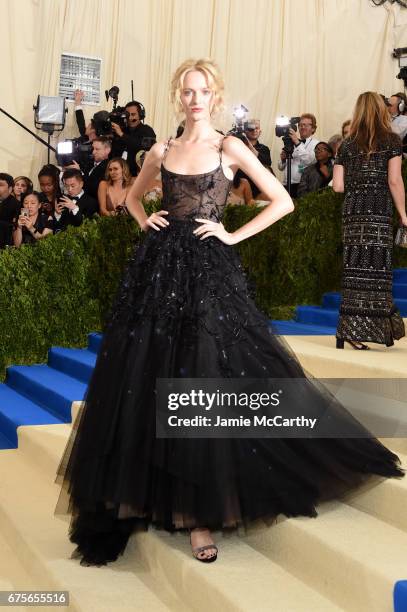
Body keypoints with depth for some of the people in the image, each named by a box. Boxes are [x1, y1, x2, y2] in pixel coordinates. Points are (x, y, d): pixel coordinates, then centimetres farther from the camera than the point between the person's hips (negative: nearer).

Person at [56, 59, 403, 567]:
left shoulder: (229, 148, 1)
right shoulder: (162, 151, 12)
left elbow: (283, 201, -1)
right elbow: (132, 196, 29)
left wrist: (233, 235, -4)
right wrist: (146, 223, 10)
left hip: (208, 269, -4)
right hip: (160, 268, 4)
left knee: (203, 379, -5)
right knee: (146, 380, 4)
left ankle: (201, 511, 3)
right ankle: (150, 492, 21)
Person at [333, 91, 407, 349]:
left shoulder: (348, 145, 11)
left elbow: (338, 185, 8)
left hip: (353, 212, 3)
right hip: (380, 212, -3)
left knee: (355, 269, 4)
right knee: (377, 269, 0)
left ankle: (351, 330, 3)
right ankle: (374, 328, 1)